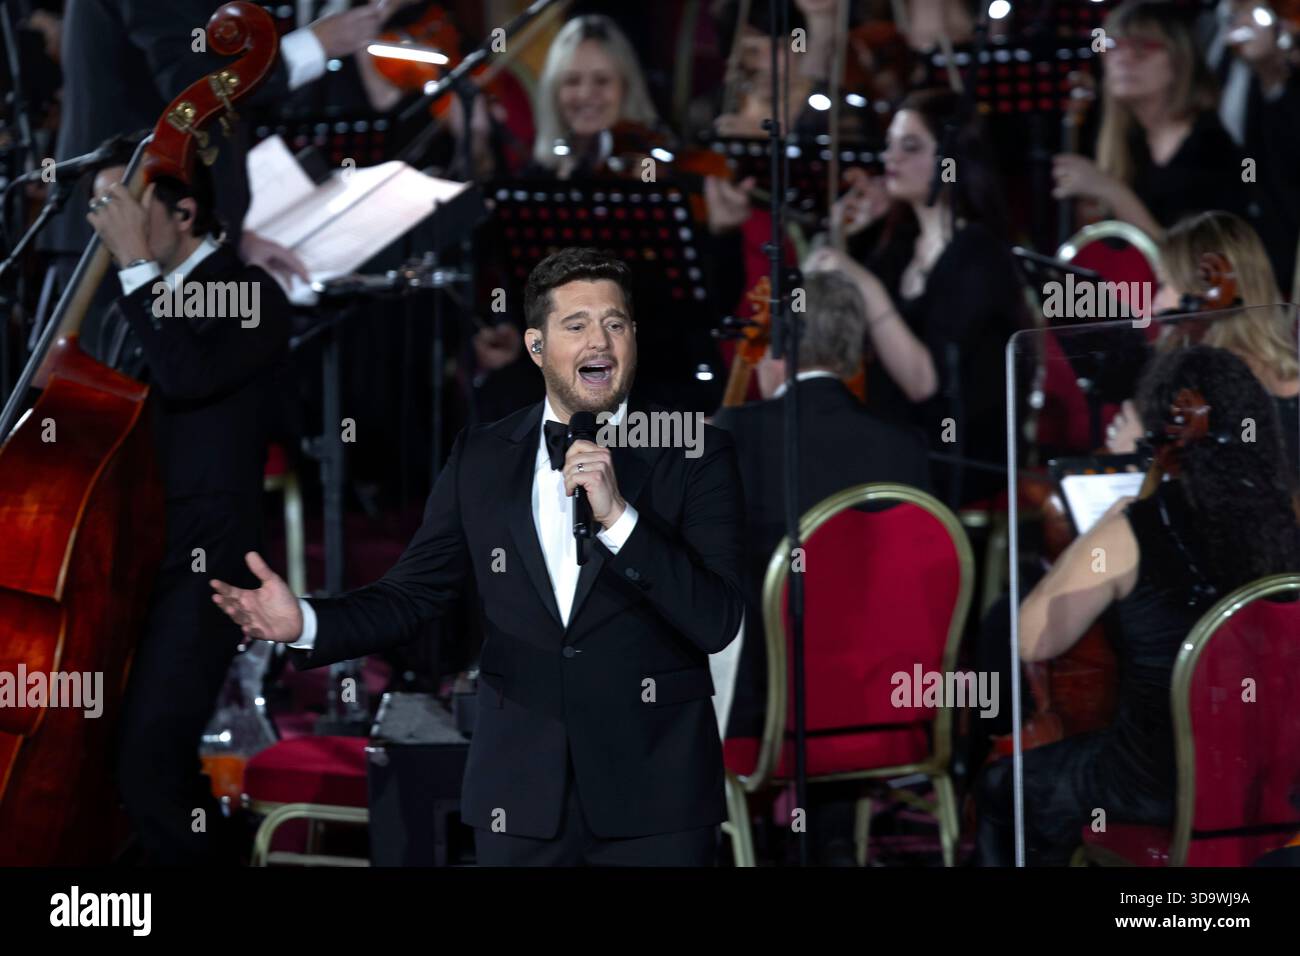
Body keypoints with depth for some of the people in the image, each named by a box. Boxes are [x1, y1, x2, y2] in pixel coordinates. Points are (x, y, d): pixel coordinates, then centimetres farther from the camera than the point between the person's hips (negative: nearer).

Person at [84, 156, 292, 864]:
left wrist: (137, 263, -19)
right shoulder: (132, 309, 17)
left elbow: (186, 376, -25)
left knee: (148, 771, -20)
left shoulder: (251, 298, -5)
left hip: (201, 571, -7)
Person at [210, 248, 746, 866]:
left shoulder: (696, 455, -3)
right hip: (521, 796, 2)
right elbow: (412, 594, 6)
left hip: (655, 799, -2)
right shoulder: (481, 459, 6)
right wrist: (304, 623, -11)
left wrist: (618, 517, -21)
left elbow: (717, 623, -11)